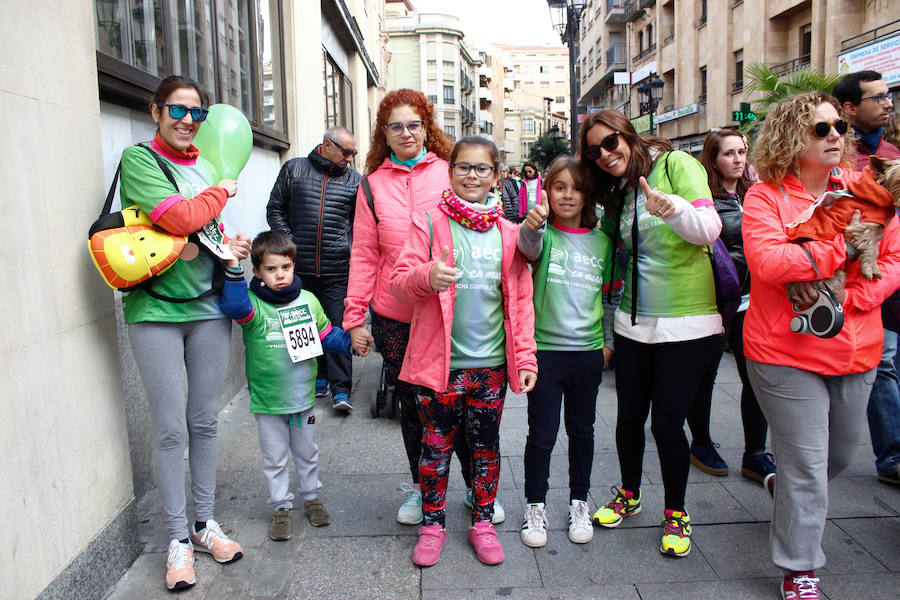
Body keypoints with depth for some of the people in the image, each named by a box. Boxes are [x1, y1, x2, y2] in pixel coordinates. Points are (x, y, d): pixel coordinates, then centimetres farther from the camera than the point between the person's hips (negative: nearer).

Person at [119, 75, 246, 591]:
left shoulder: (206, 167, 14)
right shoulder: (138, 159, -4)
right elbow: (178, 219, -18)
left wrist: (233, 247, 1)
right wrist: (221, 193, -3)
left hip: (209, 306, 5)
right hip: (155, 309, -5)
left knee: (205, 421, 11)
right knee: (171, 428, 1)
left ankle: (205, 522, 26)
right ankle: (179, 538, 16)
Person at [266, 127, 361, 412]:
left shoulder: (354, 179, 11)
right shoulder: (293, 169, 9)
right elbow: (275, 210, 10)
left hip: (339, 270, -1)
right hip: (300, 268, 1)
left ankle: (341, 389, -1)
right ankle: (317, 378, 24)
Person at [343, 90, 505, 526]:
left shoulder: (449, 171, 3)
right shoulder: (373, 184, 7)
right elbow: (364, 255, 6)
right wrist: (355, 316, 2)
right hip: (395, 317, 2)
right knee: (411, 404, 13)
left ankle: (476, 487, 29)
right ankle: (421, 488, 33)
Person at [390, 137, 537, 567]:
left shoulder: (508, 233, 7)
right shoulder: (429, 224, -1)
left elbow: (521, 300, 8)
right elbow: (400, 281, -7)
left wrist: (525, 357, 3)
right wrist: (428, 276, -29)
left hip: (491, 365, 3)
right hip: (439, 363, -2)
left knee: (486, 445, 14)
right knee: (436, 445, 9)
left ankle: (482, 522, 33)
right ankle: (432, 524, 29)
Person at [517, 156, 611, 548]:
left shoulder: (602, 241, 6)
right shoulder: (543, 234, -4)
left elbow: (609, 293, 15)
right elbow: (528, 247, -29)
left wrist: (609, 340, 11)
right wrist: (533, 224, -51)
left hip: (588, 351, 3)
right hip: (546, 349, -3)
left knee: (582, 431, 16)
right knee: (542, 435, 5)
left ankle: (579, 504, 34)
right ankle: (535, 507, 24)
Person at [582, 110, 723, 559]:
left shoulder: (676, 164, -8)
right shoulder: (618, 192, 10)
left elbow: (709, 229, -20)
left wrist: (674, 208, -39)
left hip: (686, 324, -5)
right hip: (634, 323, 5)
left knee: (667, 423, -1)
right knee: (629, 417, 11)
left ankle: (676, 512, 23)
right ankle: (629, 496, 35)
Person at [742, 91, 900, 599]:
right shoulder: (765, 196, -9)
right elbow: (766, 261, -25)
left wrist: (850, 297, -13)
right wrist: (843, 248, -21)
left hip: (855, 352, 6)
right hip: (786, 353, -5)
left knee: (842, 453, 23)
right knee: (808, 466, 2)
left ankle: (786, 485, 55)